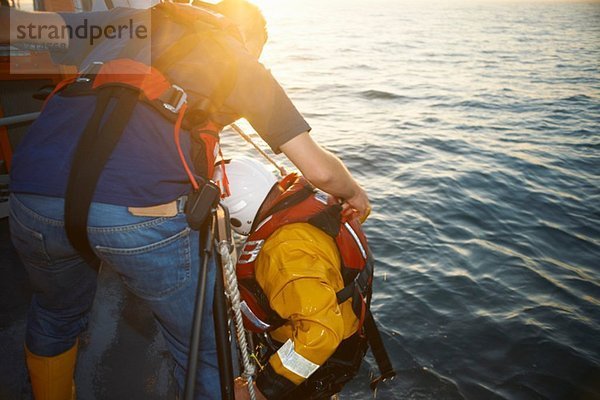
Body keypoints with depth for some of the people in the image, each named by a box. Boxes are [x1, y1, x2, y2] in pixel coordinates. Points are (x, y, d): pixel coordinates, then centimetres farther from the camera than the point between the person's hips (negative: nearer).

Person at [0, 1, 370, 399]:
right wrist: (355, 192, 34)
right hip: (144, 210, -4)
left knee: (56, 316, 35)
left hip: (34, 193, 5)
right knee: (205, 355, 18)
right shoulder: (245, 66, 18)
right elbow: (320, 170, 14)